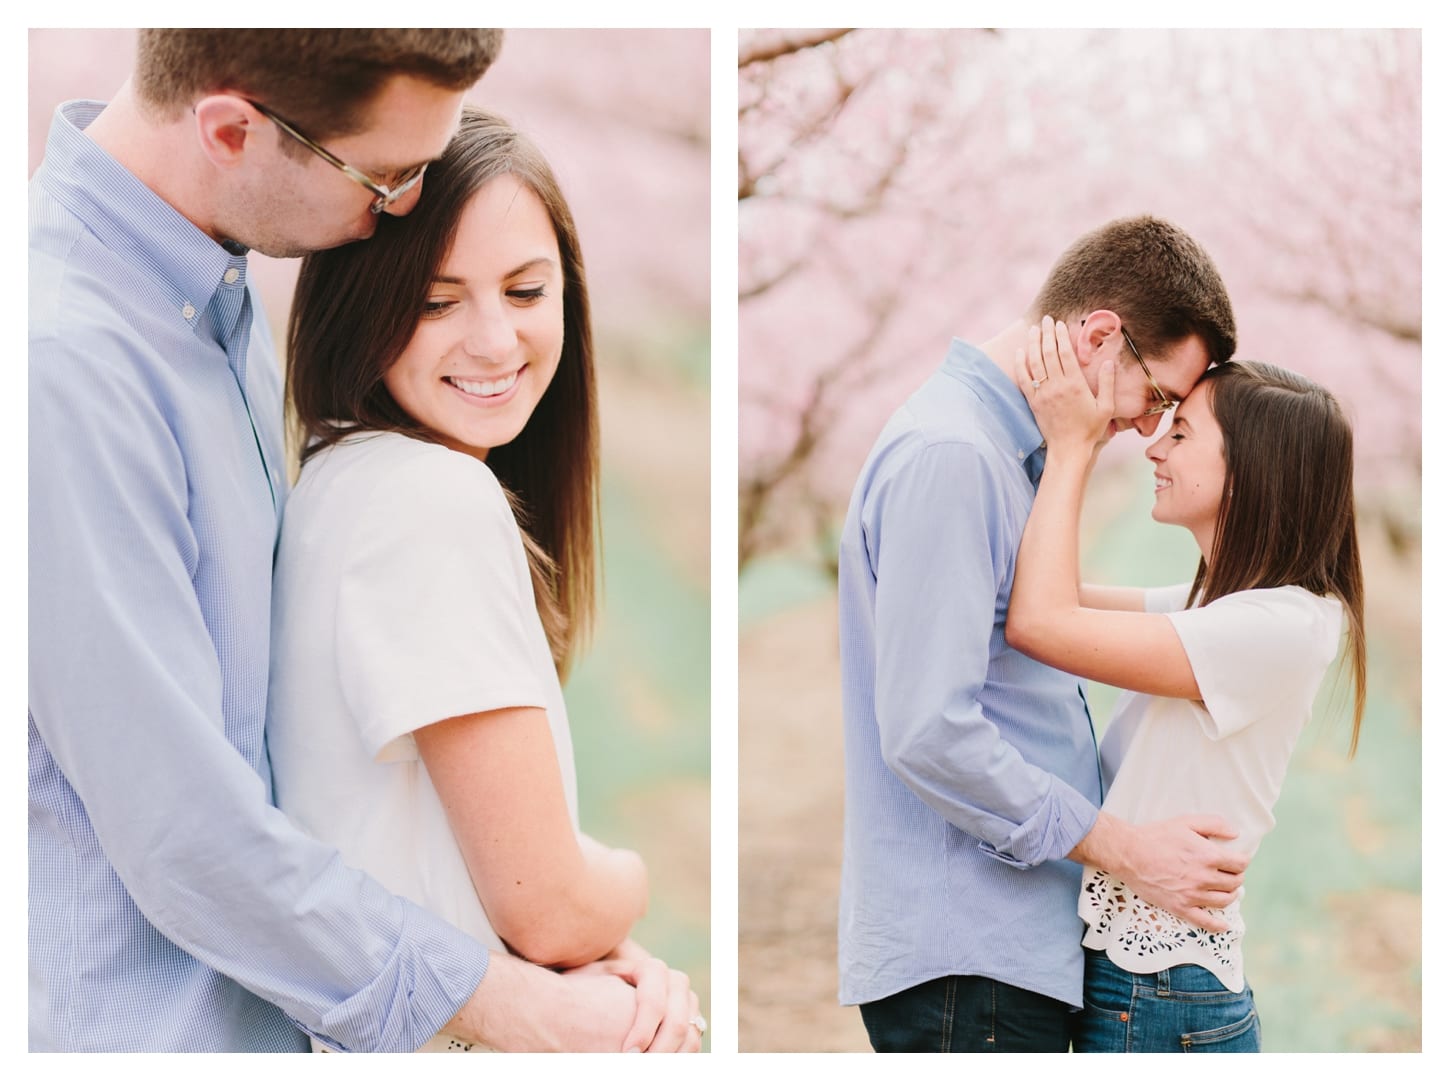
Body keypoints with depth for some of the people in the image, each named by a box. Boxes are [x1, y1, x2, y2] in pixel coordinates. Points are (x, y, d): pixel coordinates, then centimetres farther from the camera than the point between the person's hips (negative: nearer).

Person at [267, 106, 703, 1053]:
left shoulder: (350, 479, 9)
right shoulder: (437, 497, -19)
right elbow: (546, 908, -19)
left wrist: (618, 961, -3)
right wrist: (640, 877, 2)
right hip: (449, 1037, -9)